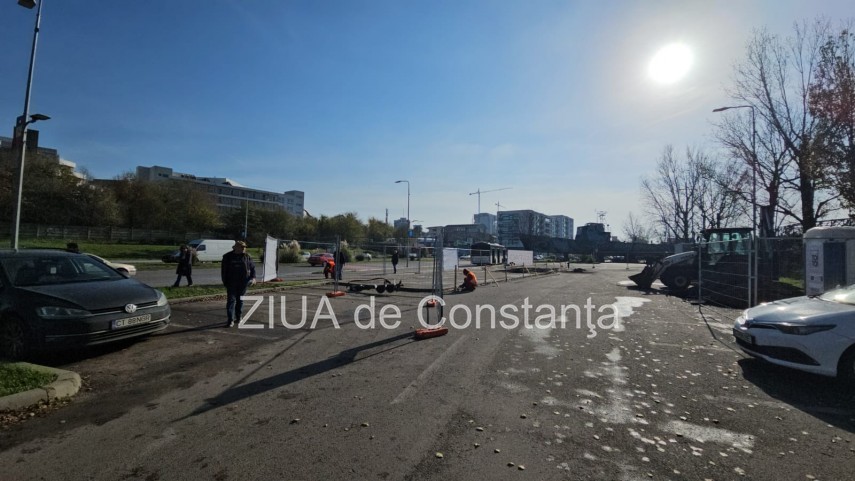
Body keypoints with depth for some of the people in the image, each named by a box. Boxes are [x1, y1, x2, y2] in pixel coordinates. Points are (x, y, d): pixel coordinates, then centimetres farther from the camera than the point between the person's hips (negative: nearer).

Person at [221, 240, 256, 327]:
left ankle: (238, 317, 23)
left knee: (240, 300, 9)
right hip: (231, 283, -1)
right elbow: (224, 270, 6)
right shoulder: (228, 257, 2)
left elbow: (252, 268, 10)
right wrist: (225, 282, 0)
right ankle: (230, 320, -7)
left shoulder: (247, 257, 5)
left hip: (243, 283, 2)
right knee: (231, 300, -6)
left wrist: (253, 277, -6)